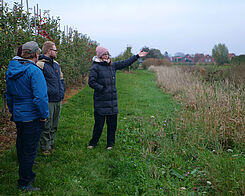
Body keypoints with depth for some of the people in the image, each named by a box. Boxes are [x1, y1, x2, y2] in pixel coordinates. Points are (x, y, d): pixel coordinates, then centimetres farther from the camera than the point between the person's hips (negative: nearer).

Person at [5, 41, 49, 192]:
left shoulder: (11, 70, 7)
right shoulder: (34, 71, -20)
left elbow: (8, 94, 16)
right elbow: (40, 97, -25)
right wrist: (44, 115, -12)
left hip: (18, 116, 8)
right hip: (32, 117, -8)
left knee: (21, 147, 21)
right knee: (29, 150, 3)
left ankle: (26, 174, 39)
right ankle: (24, 183, 13)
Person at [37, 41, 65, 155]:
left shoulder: (56, 64, 15)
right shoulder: (40, 65, -12)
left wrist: (62, 93, 15)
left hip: (58, 100, 8)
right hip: (48, 101, -8)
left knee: (54, 126, 16)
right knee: (46, 126, 1)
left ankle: (51, 145, 30)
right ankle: (45, 148, 14)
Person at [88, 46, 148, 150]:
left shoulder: (112, 65, 12)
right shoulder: (95, 67, -7)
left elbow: (124, 63, 23)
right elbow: (91, 82, -11)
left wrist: (137, 56, 24)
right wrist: (102, 89, -13)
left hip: (112, 100, 6)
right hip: (101, 101, -6)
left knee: (112, 123, 10)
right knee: (99, 123, 0)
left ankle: (110, 144, 23)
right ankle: (93, 143, 19)